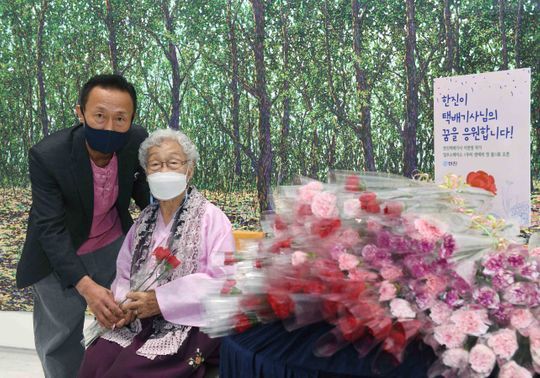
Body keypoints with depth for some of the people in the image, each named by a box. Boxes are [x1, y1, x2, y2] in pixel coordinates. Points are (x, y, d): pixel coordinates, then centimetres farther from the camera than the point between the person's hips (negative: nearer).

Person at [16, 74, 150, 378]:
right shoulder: (47, 155, -30)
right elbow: (51, 229, -29)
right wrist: (86, 287, -38)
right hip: (58, 253, -2)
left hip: (113, 244, 3)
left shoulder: (137, 141, -20)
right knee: (59, 339, 11)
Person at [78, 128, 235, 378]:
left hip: (189, 321, -5)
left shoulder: (211, 218, -6)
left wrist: (160, 301, -18)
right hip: (140, 318, 5)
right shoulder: (145, 220, 14)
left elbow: (223, 281, -14)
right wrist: (125, 304, -9)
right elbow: (123, 275, 14)